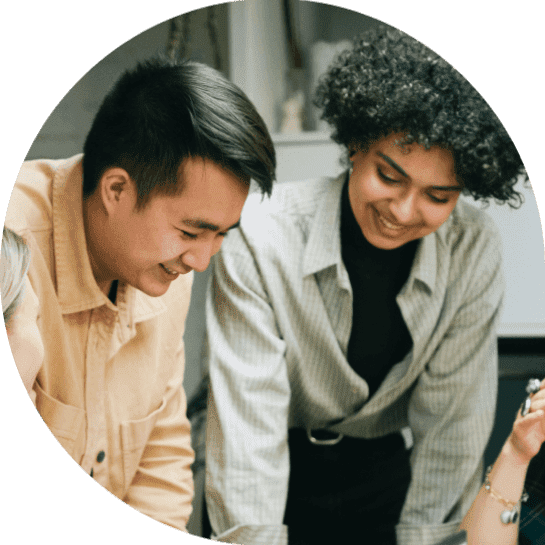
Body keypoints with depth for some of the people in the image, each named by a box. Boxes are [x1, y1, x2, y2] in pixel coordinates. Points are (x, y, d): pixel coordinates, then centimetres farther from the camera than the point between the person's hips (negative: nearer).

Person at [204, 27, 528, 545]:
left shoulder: (475, 252, -15)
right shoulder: (261, 238, -24)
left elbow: (451, 423, -10)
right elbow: (248, 424, -25)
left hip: (384, 468, 2)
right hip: (274, 471, -1)